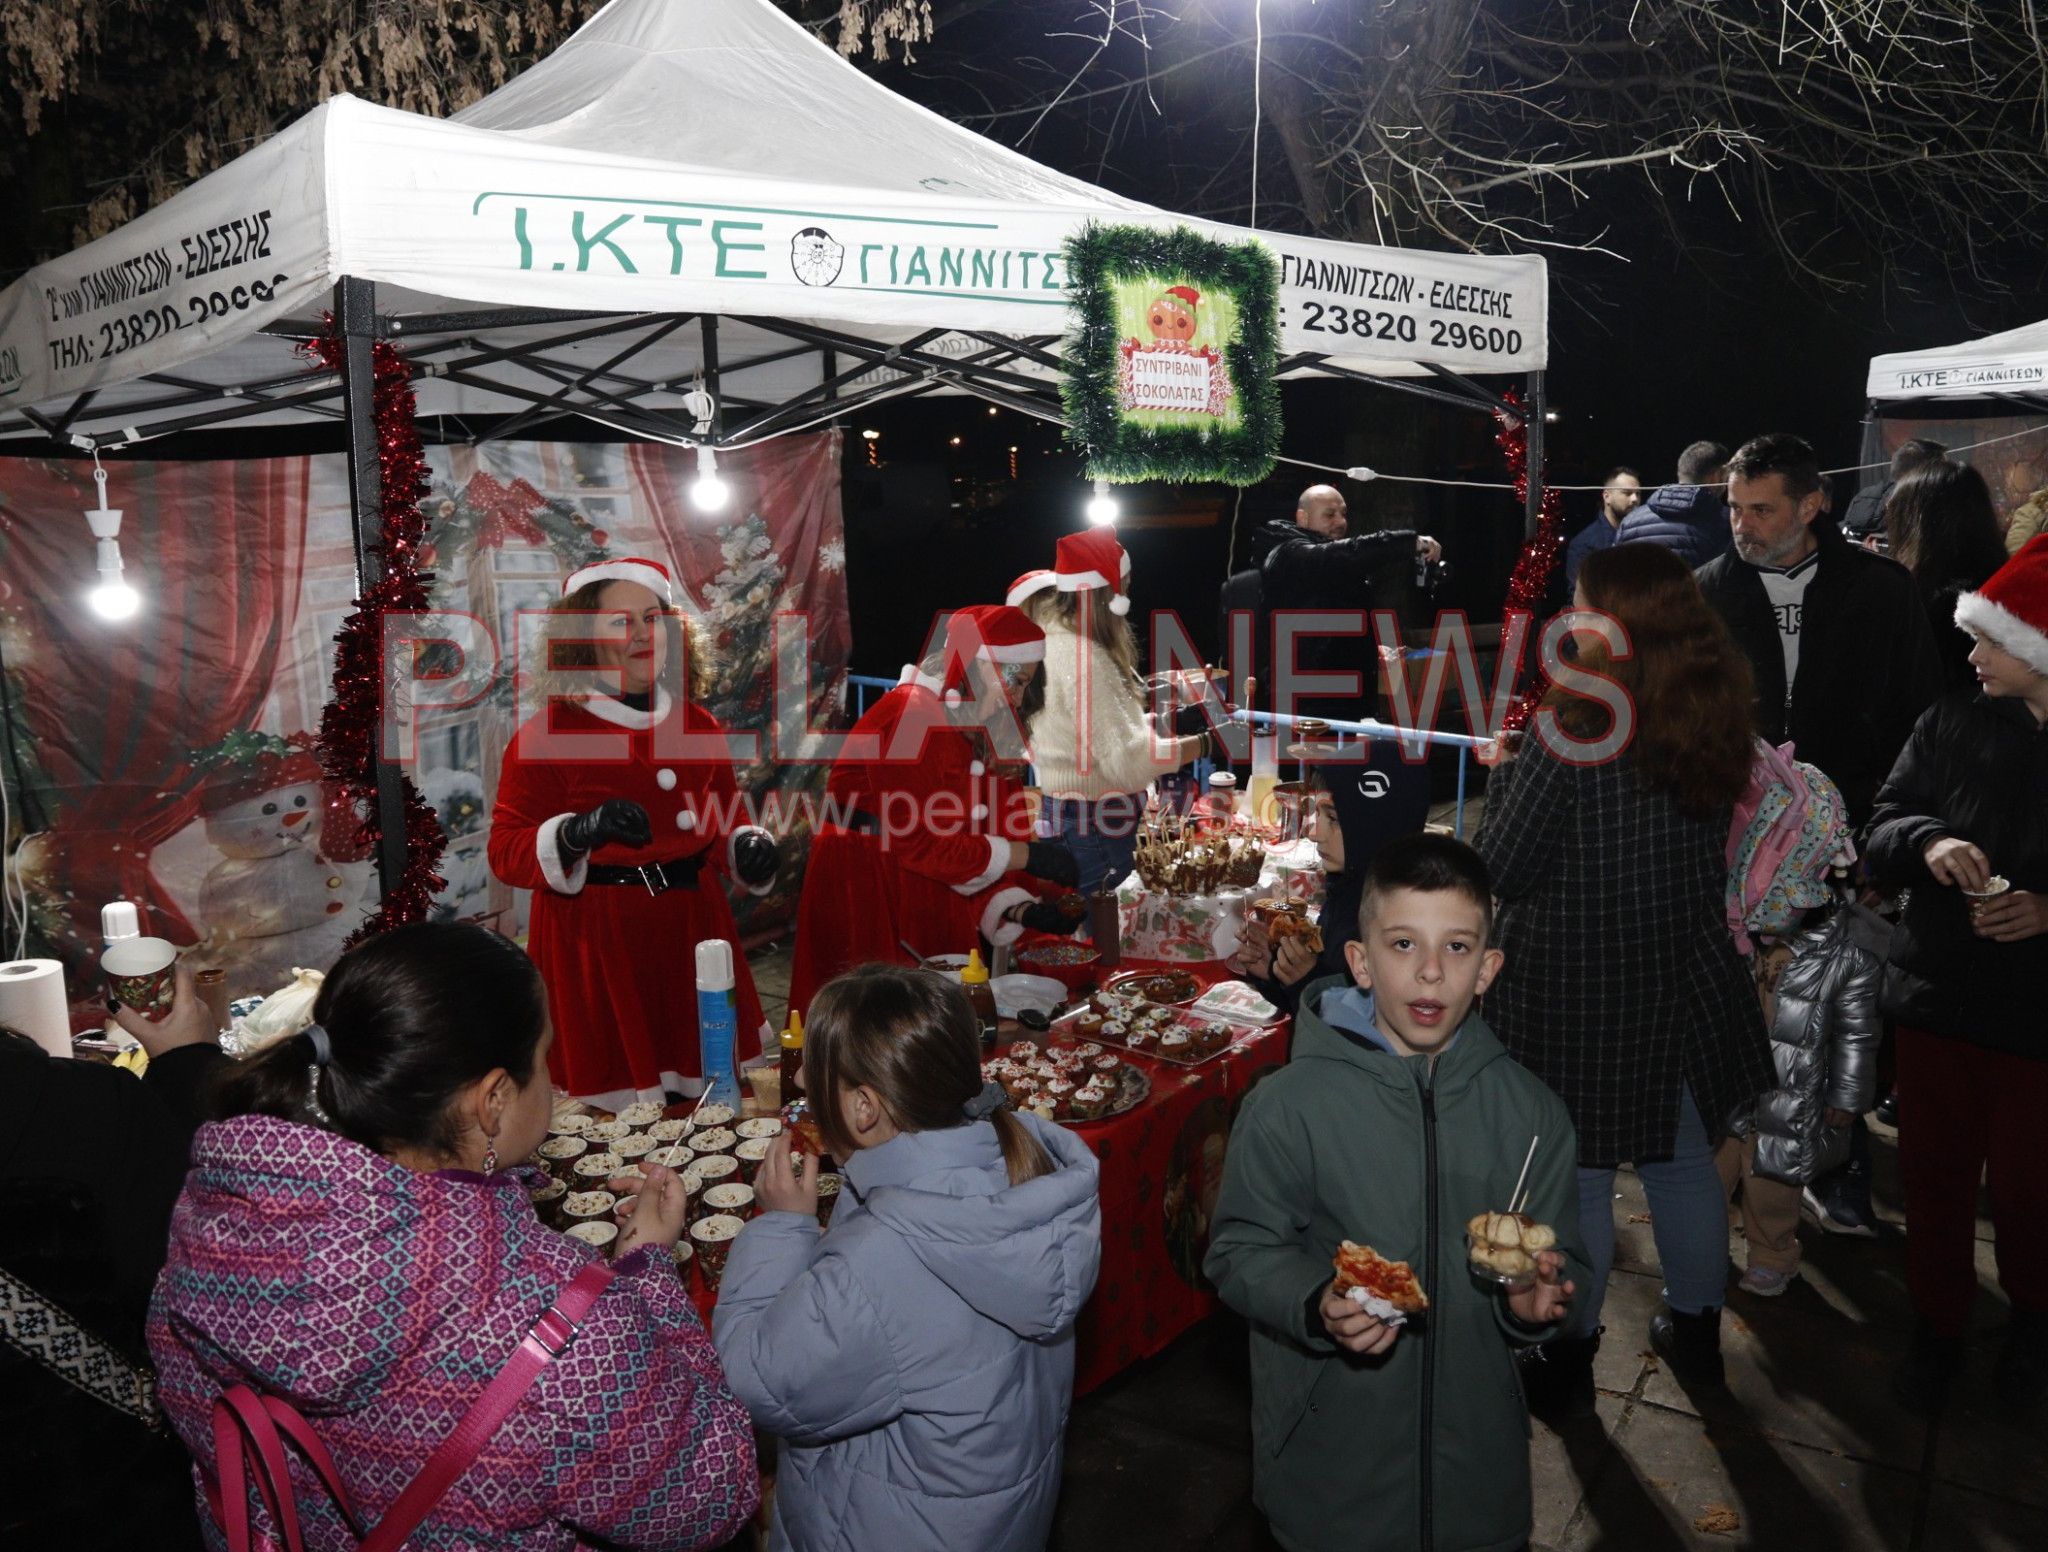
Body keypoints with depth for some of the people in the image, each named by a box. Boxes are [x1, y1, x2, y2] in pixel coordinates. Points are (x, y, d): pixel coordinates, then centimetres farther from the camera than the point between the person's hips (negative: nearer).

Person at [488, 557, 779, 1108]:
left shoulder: (697, 726, 10)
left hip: (689, 929, 5)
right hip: (594, 942, -4)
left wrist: (749, 847, -2)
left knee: (709, 1102, 10)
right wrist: (580, 833, -24)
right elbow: (505, 851, -7)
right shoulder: (546, 734, -6)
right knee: (615, 1112, 0)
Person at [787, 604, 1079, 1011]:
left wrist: (1019, 907, -10)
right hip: (866, 897, -8)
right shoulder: (908, 717, -17)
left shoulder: (982, 734, 11)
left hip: (936, 908, 9)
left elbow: (993, 832, 6)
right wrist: (1027, 856, -18)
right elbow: (917, 840, -21)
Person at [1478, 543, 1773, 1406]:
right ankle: (1696, 1328, 41)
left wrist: (1509, 770, -4)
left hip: (1573, 991, -6)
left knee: (1574, 1180, 10)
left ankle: (1566, 1357, 26)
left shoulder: (1573, 728, -22)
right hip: (1686, 980, 6)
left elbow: (1503, 868, -18)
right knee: (1683, 1162, 22)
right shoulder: (1714, 718, -2)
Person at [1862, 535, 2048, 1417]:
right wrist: (1927, 843, -21)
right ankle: (1938, 1326, 35)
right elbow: (1881, 830, -1)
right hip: (1938, 998, 2)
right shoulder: (1955, 723, -2)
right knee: (1934, 1177, 14)